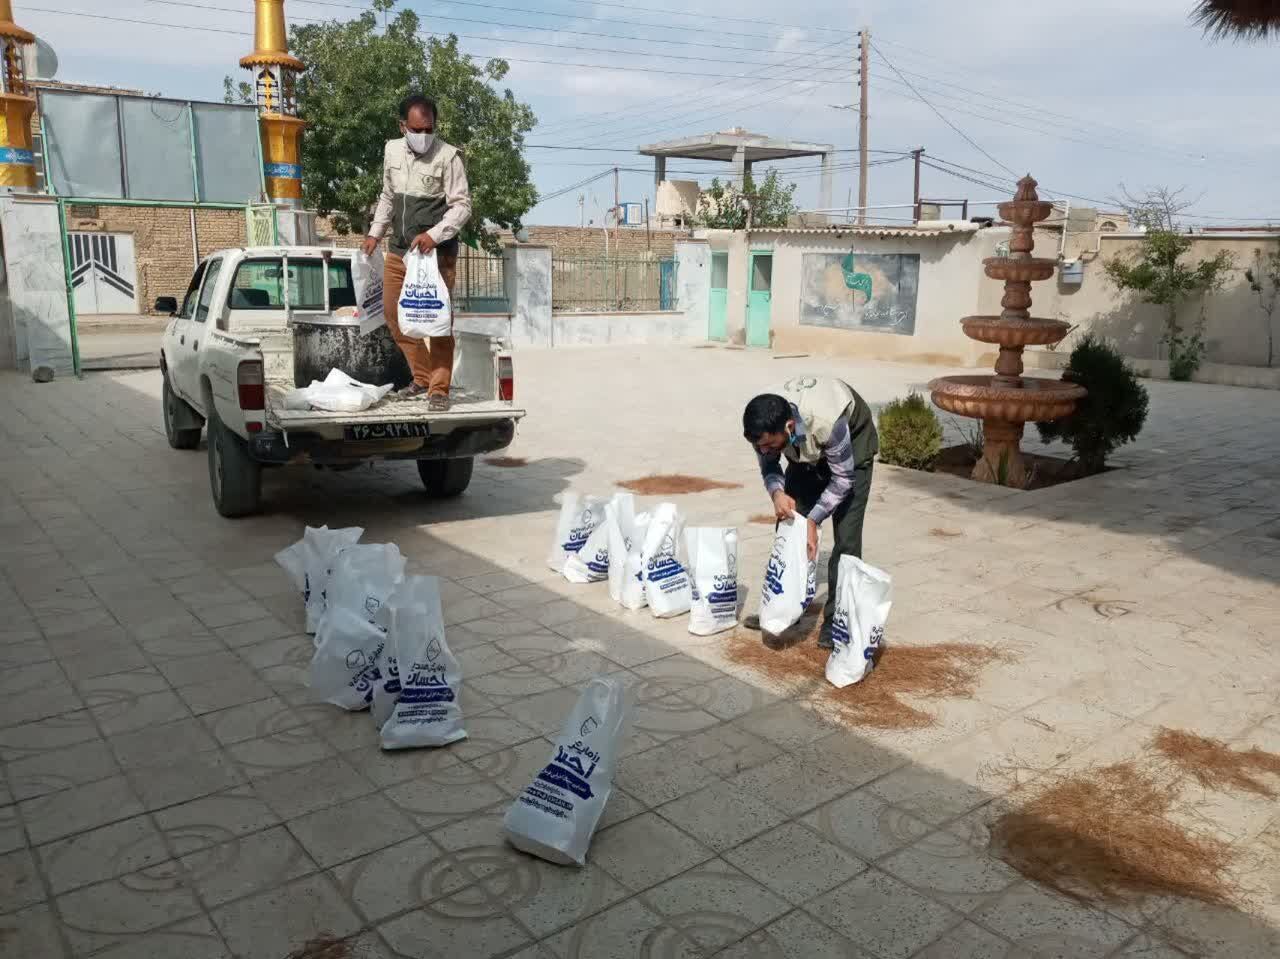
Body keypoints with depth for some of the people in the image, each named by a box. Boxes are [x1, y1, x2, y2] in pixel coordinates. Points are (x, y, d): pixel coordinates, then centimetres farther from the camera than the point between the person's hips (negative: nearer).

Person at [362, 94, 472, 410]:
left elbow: (462, 205, -12)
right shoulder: (392, 150, 8)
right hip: (398, 251, 7)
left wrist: (434, 235, -23)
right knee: (393, 314, 11)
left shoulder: (448, 156, -10)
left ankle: (439, 388, 4)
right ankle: (422, 377, 23)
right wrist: (375, 232, 14)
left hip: (436, 253, -6)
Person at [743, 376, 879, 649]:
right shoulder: (766, 425, -30)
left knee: (846, 536, -12)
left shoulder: (828, 423, -44)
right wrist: (776, 492, -31)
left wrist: (813, 520, -28)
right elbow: (768, 464, -10)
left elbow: (843, 478, -28)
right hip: (806, 450, 5)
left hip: (853, 441, -5)